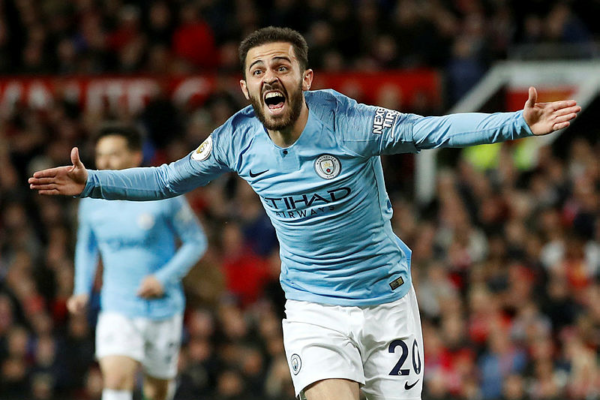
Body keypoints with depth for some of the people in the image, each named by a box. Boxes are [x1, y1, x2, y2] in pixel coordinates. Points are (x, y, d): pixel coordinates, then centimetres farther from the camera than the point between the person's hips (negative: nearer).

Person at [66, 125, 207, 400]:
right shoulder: (92, 202, 1)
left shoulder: (164, 196, -10)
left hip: (163, 308, -1)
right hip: (117, 308, 1)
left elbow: (197, 241, -3)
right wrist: (82, 290, 5)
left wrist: (164, 278, -16)